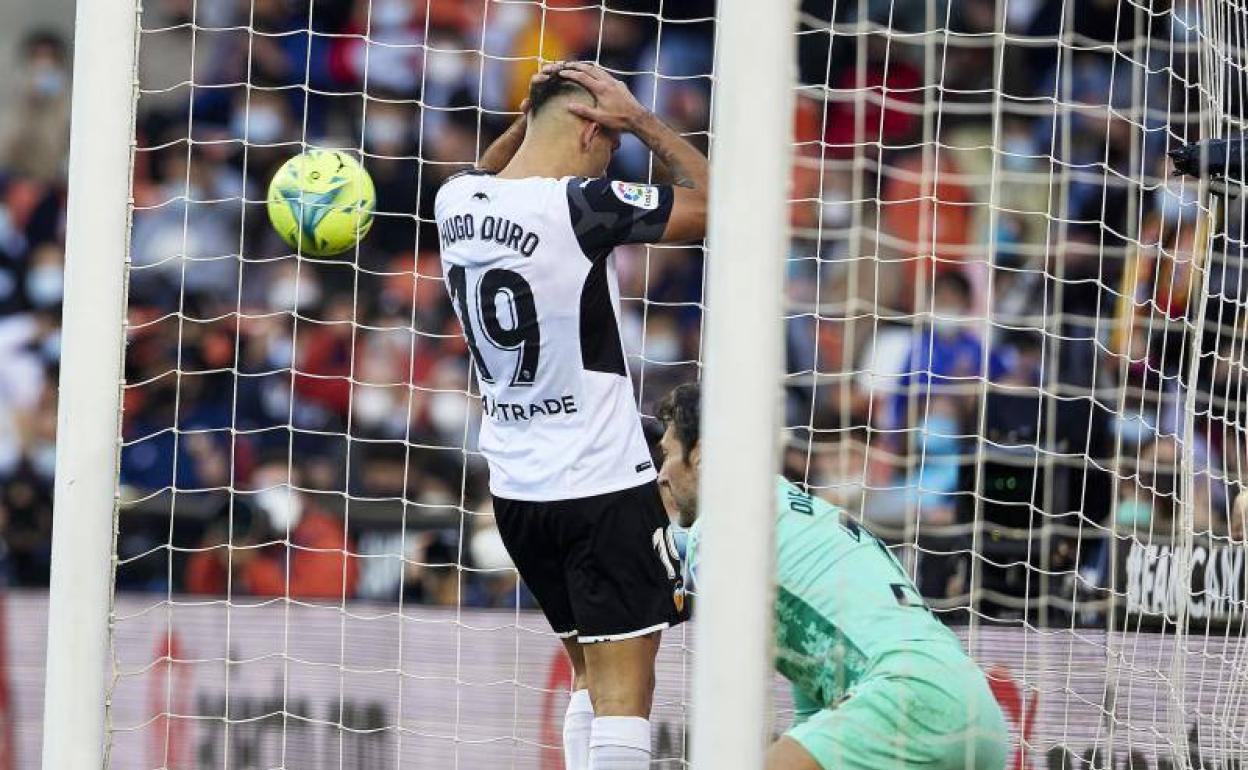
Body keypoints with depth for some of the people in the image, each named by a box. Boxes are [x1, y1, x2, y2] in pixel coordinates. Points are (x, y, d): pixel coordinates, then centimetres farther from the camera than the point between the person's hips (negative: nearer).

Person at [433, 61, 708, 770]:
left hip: (516, 486, 8)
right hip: (604, 485, -8)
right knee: (623, 691, -7)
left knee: (592, 676, 17)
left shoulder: (456, 204, 2)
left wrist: (531, 117, 13)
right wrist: (641, 121, -5)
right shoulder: (581, 207, -18)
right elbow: (716, 204, -9)